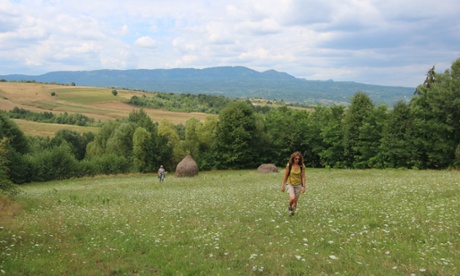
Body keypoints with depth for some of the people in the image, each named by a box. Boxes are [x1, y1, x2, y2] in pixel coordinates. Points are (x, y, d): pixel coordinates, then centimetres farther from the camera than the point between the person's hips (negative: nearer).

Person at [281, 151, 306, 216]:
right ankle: (290, 207, 9)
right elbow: (285, 175, -3)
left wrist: (303, 186, -4)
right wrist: (283, 185, 0)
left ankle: (293, 211, 31)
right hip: (290, 184, -2)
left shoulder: (302, 166, -7)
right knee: (292, 198, -22)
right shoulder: (289, 165, -10)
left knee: (295, 200, 7)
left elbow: (303, 177, -2)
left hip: (298, 185, 2)